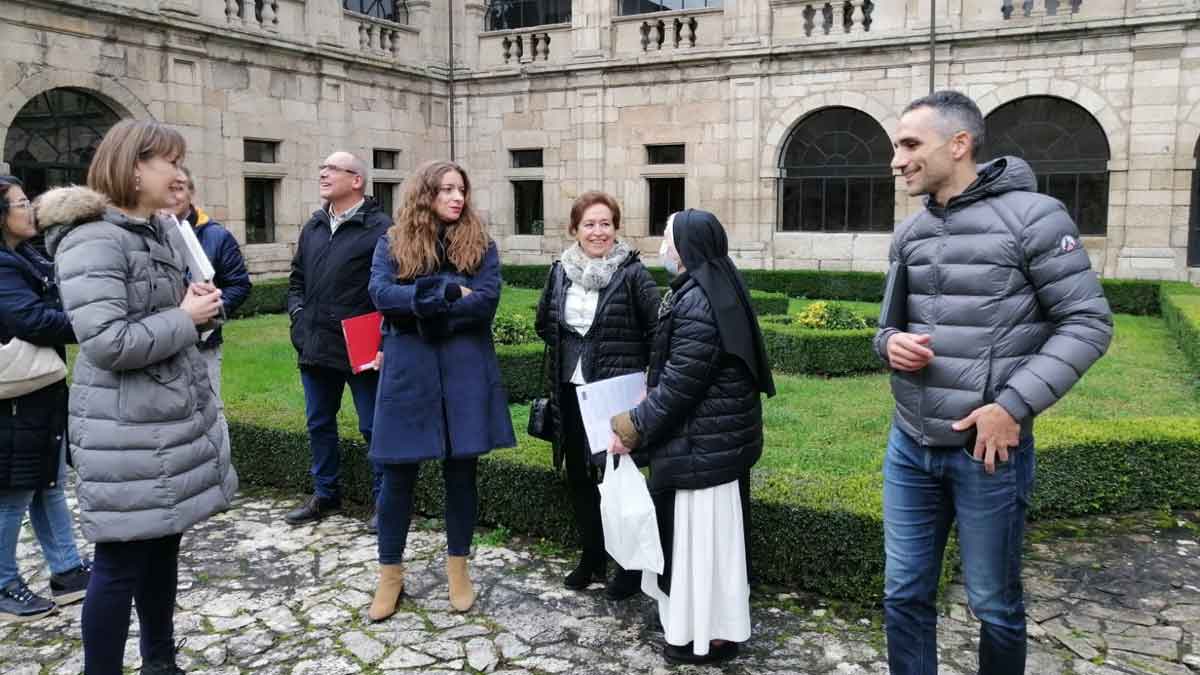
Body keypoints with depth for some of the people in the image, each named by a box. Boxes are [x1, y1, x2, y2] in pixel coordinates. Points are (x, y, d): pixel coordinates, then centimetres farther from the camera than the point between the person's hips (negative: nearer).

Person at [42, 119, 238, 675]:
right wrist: (186, 317, -15)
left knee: (163, 544, 18)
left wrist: (200, 306, 3)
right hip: (129, 433, -9)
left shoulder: (154, 231, 12)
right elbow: (108, 342, -26)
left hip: (174, 419, 9)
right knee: (122, 561, 2)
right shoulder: (92, 240, -18)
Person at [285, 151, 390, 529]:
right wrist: (298, 313, 8)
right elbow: (297, 278, 24)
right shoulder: (313, 227, 14)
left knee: (373, 427, 4)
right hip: (316, 346, 7)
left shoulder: (380, 228, -10)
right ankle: (324, 495, 33)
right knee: (319, 424, 17)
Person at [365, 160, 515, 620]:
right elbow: (381, 295, -12)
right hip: (408, 371, 0)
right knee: (399, 474, 7)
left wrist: (420, 304, -12)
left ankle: (458, 567, 26)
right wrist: (447, 295, -17)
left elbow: (486, 303, -11)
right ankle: (390, 573, 23)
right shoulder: (392, 243, 4)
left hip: (466, 372, 0)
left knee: (461, 471, 10)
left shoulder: (480, 244, 4)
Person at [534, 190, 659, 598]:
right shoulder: (561, 271, 5)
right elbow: (544, 323, 19)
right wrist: (570, 351, 12)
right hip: (572, 392, 6)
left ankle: (631, 564, 16)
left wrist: (639, 371, -7)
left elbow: (659, 328, -10)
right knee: (578, 477, 13)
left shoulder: (632, 272, -10)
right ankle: (591, 556, 30)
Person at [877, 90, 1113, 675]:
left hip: (988, 448, -5)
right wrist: (890, 344, -8)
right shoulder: (909, 233, 7)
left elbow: (1088, 322, -11)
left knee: (993, 604, 13)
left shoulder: (1032, 216, -11)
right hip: (910, 445, 5)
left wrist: (1014, 404, -19)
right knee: (904, 595, 14)